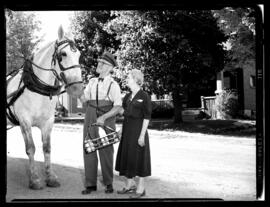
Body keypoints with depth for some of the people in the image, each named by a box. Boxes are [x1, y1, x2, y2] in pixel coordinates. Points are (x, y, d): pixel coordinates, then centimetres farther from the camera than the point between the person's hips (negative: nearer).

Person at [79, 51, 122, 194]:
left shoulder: (113, 85, -4)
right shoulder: (92, 82, 11)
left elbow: (118, 107, -11)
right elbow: (83, 99, 5)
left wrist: (103, 117, -23)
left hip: (106, 120, -4)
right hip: (90, 119, 4)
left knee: (106, 151, 4)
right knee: (88, 151, 3)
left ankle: (108, 183, 19)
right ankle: (90, 184, 11)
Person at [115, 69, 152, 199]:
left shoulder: (144, 96, -11)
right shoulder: (128, 97, 10)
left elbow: (147, 117, -13)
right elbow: (122, 110, 12)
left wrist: (142, 135, -17)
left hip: (138, 130, -7)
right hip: (127, 130, 7)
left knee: (138, 157, 0)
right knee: (127, 157, 12)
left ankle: (141, 188, 11)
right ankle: (130, 184, 27)